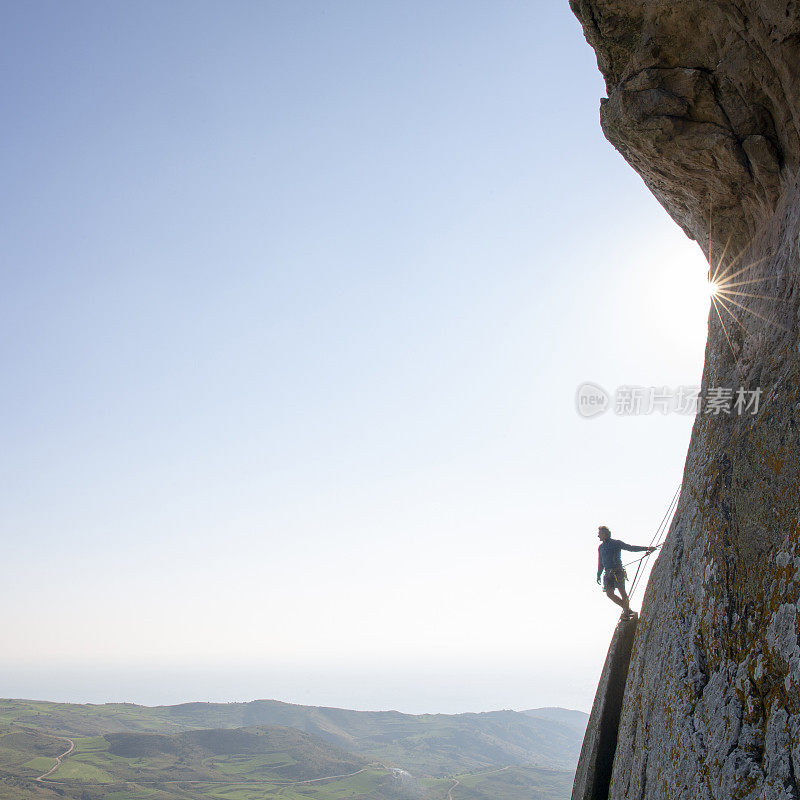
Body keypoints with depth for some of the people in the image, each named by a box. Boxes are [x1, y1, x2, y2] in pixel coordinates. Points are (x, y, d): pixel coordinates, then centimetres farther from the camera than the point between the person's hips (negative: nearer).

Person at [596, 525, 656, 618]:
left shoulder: (616, 543, 1)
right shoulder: (600, 547, 17)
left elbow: (630, 548, -3)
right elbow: (600, 563, 25)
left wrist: (646, 548, -12)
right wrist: (598, 575, 21)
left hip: (618, 571, -5)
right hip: (608, 573, 5)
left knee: (622, 591, -8)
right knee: (609, 594, -3)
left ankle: (626, 611, 4)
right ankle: (626, 608, 11)